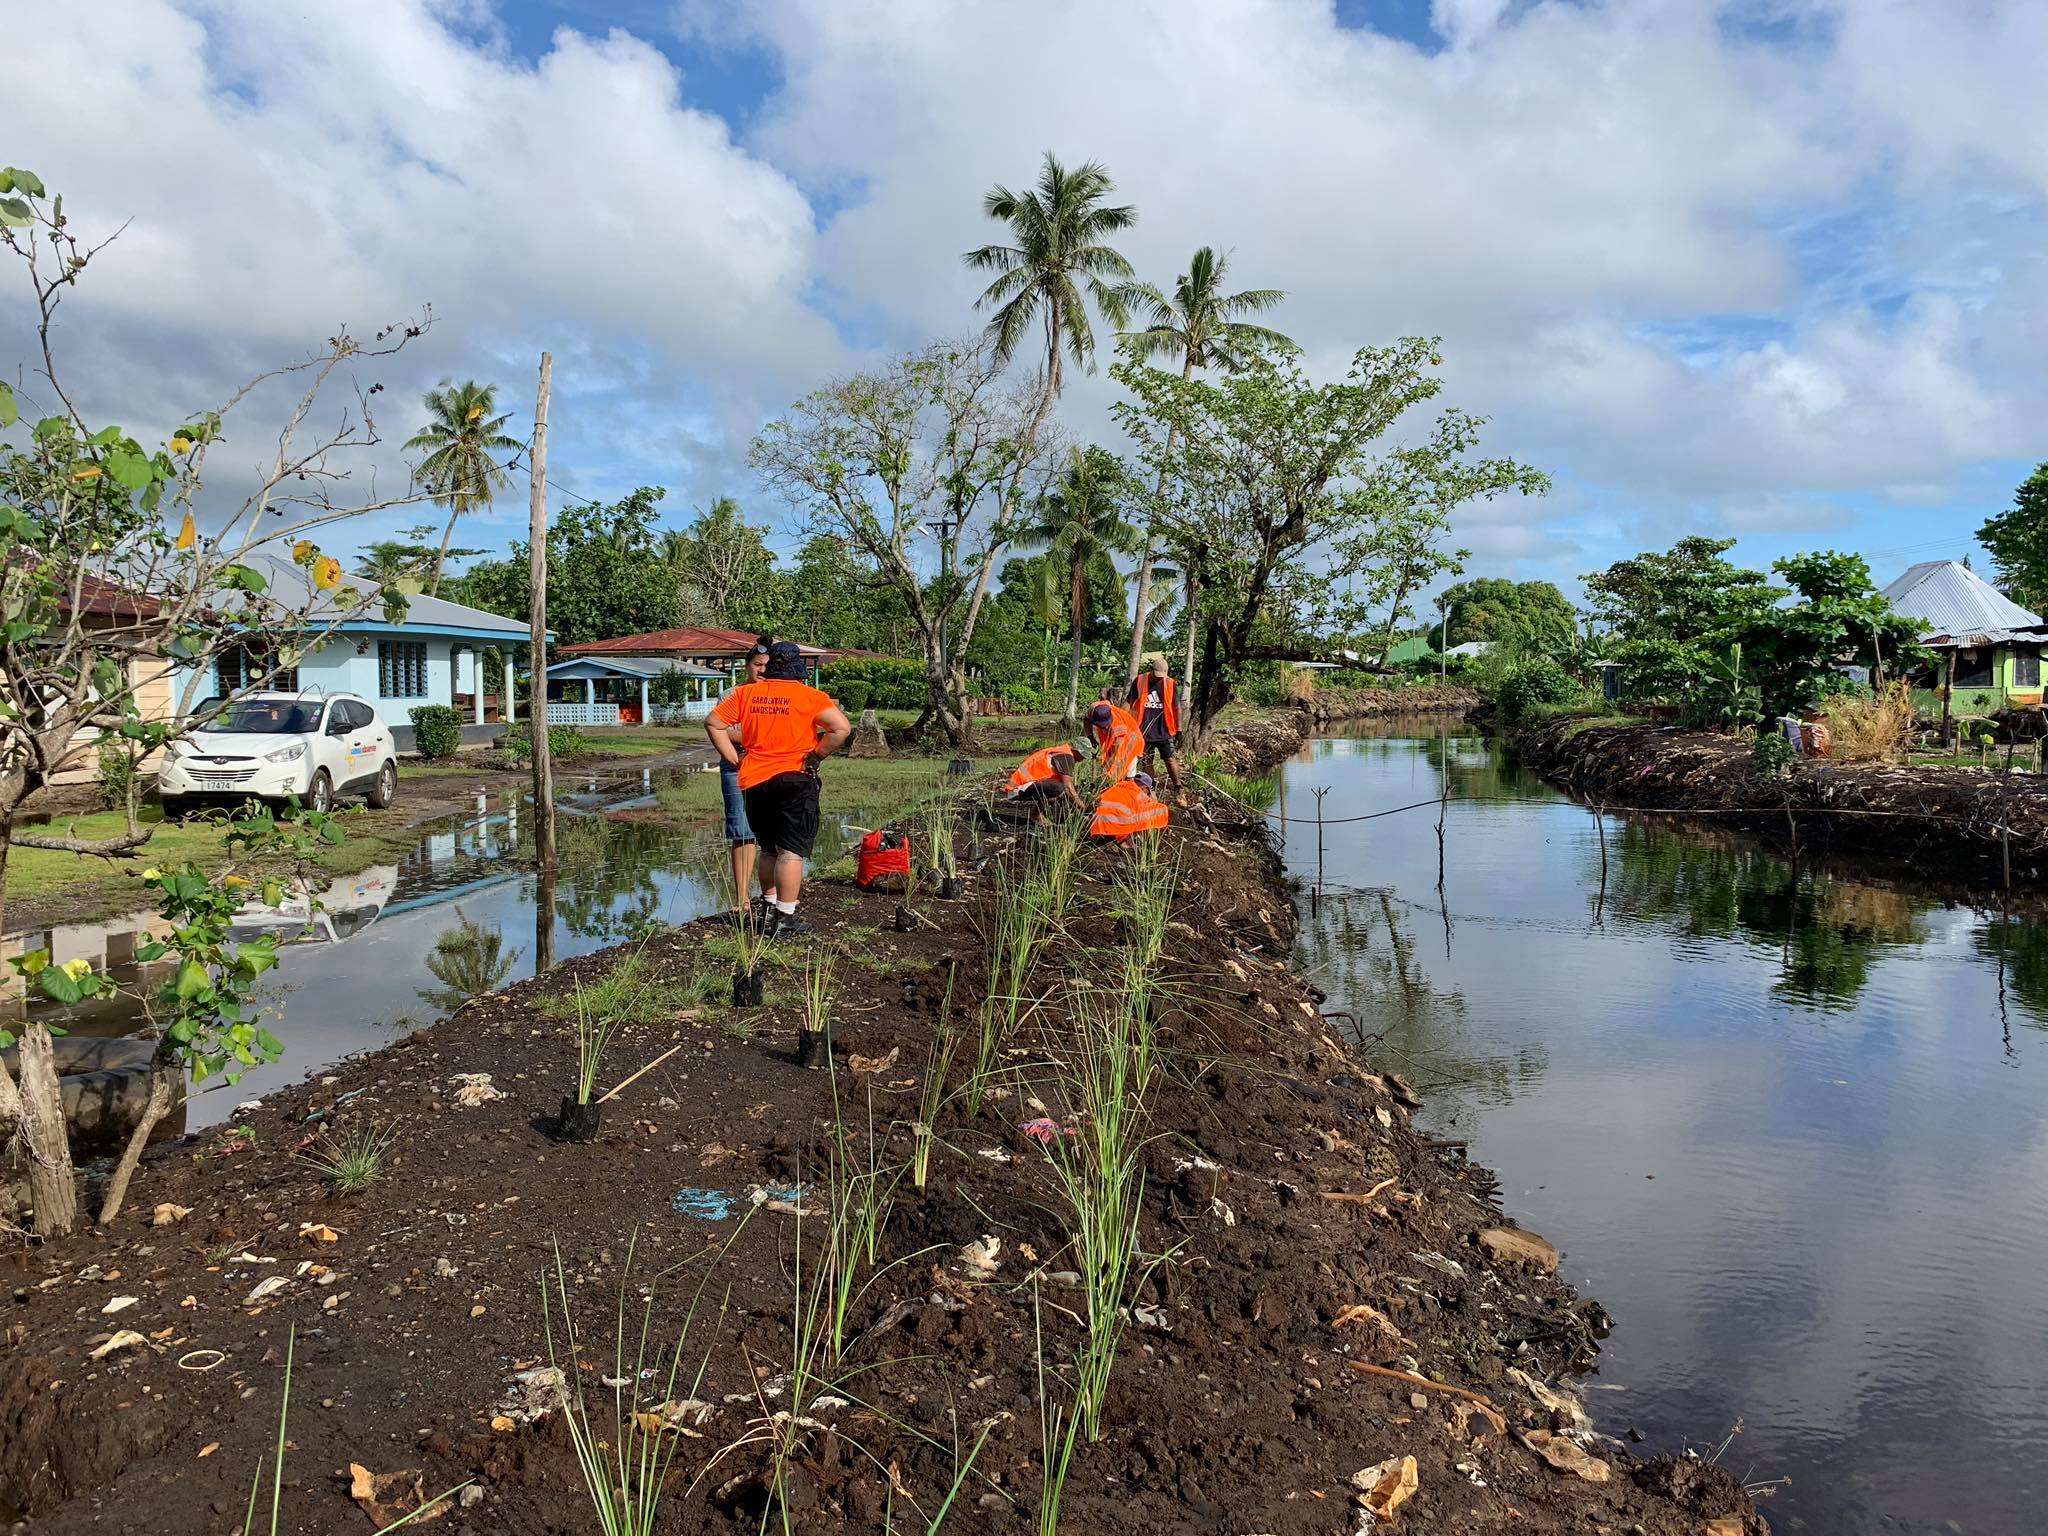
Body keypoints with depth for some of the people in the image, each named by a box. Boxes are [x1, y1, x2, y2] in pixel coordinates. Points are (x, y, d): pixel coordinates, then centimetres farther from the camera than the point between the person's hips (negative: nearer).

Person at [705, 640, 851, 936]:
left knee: (769, 849, 19)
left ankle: (772, 909, 26)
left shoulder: (745, 693, 6)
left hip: (754, 783, 5)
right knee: (792, 851, -1)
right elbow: (842, 728, -15)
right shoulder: (809, 696, -6)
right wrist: (816, 756, -5)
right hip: (795, 779, -4)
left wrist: (734, 758, 8)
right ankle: (784, 919, -1)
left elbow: (713, 724, 7)